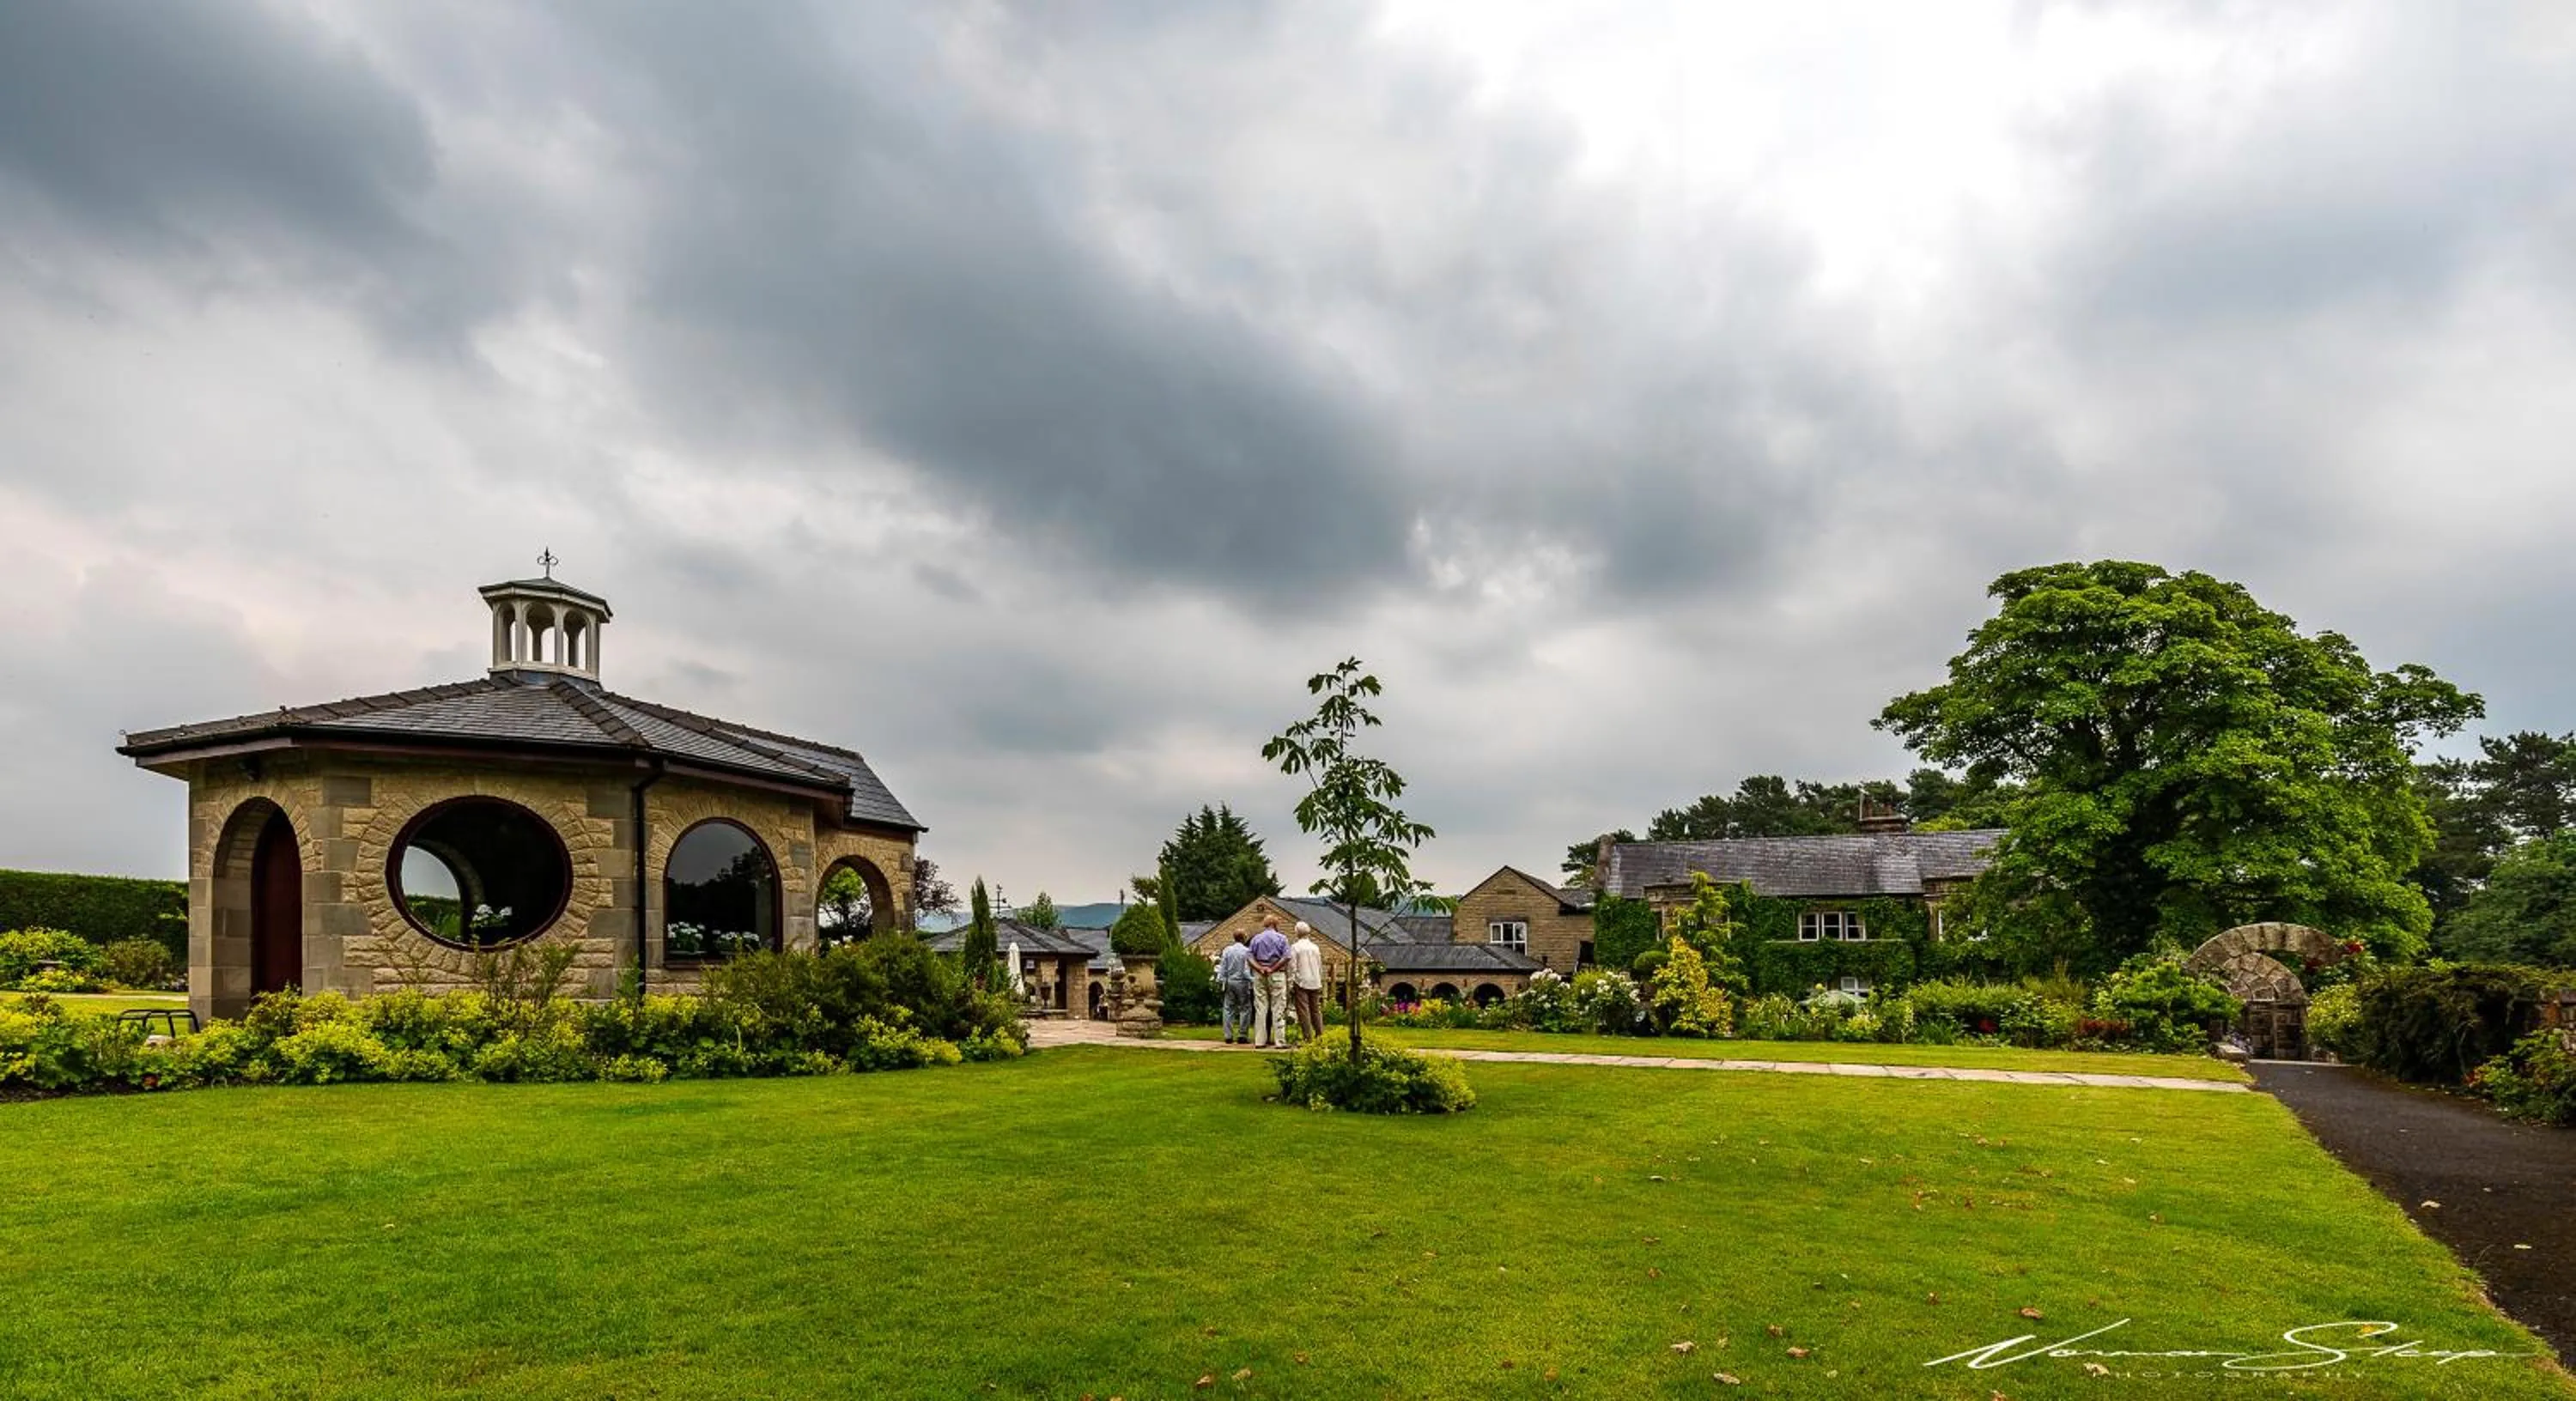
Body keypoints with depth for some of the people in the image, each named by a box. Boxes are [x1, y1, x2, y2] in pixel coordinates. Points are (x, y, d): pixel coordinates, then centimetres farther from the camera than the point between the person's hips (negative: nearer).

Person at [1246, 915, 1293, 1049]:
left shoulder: (1256, 938, 10)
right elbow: (1286, 957, -10)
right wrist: (1273, 969, -8)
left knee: (1260, 1008, 6)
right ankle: (1279, 1041, -3)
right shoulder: (1281, 938, 1)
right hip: (1277, 975, -3)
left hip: (1259, 975, 3)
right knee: (1278, 1008, -1)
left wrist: (1260, 968, -7)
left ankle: (1260, 1040, 7)